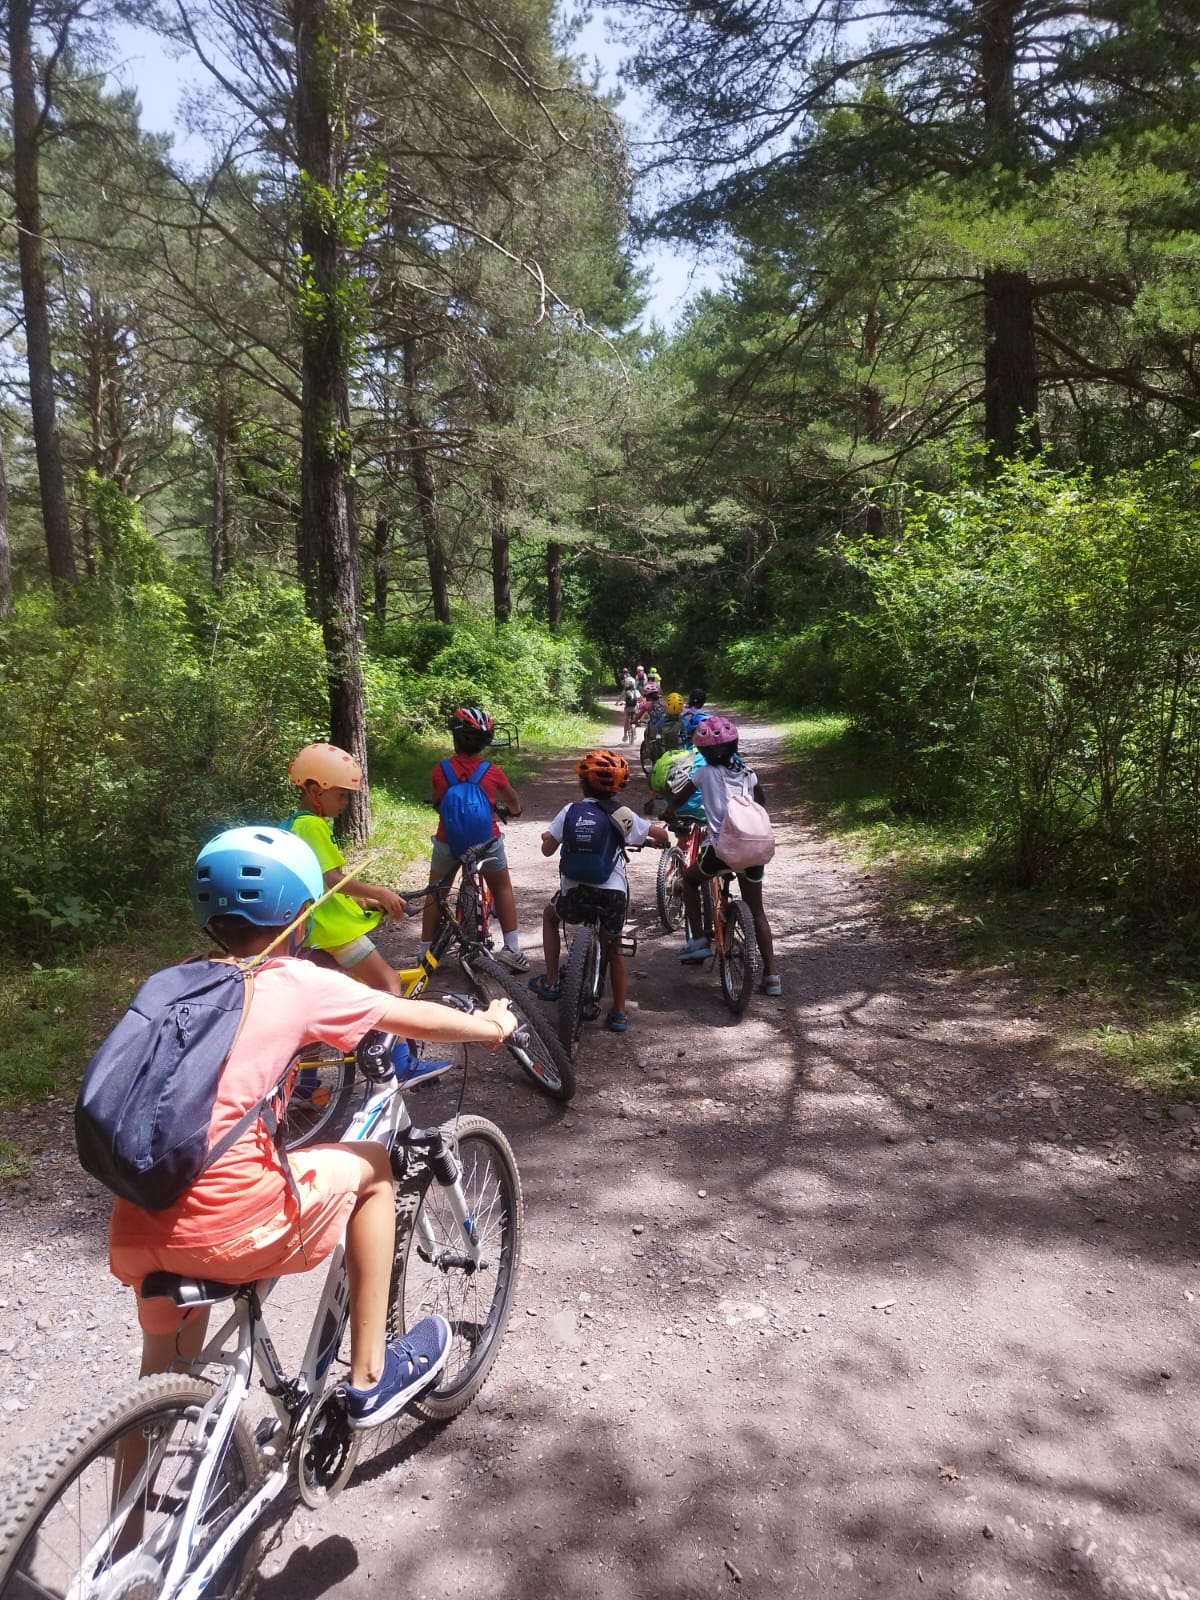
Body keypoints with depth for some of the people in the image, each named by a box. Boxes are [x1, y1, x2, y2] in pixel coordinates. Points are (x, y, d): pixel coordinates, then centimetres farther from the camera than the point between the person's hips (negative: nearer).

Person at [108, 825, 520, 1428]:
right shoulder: (299, 983, -3)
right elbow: (416, 1018, 9)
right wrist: (491, 1024, 27)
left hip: (138, 1235, 6)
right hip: (230, 1230, -6)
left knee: (160, 1396, 30)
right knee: (371, 1166, 19)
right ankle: (370, 1378, 27)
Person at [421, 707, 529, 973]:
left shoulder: (440, 771, -10)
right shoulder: (492, 772, -9)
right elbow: (512, 800, 11)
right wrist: (514, 810, 35)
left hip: (448, 842, 0)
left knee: (435, 896, 17)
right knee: (502, 889, 20)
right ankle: (512, 950, 18)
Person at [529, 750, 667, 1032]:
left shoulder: (570, 811, 3)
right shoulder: (623, 815, 5)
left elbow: (548, 849, 4)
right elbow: (661, 834, 9)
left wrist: (546, 837, 28)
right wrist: (659, 840, 33)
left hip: (575, 892, 0)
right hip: (614, 894, 1)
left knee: (550, 916, 32)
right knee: (615, 948, 24)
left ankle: (550, 982, 29)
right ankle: (619, 1013, 21)